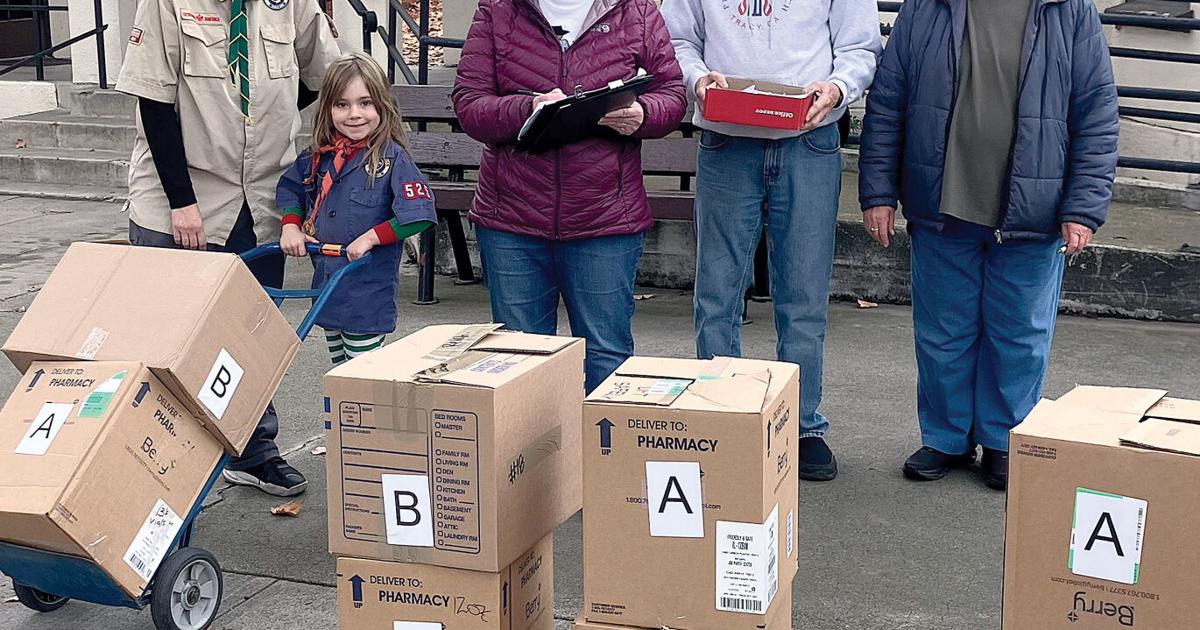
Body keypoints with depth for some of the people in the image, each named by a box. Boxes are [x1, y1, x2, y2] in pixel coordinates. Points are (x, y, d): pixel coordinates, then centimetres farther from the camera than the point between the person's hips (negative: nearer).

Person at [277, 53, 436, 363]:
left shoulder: (392, 158, -14)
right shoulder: (320, 155, 4)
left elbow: (419, 215, -21)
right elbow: (290, 187, 20)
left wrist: (370, 238, -22)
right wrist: (290, 226, 4)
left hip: (369, 290, -6)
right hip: (326, 285, 6)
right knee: (339, 371, 19)